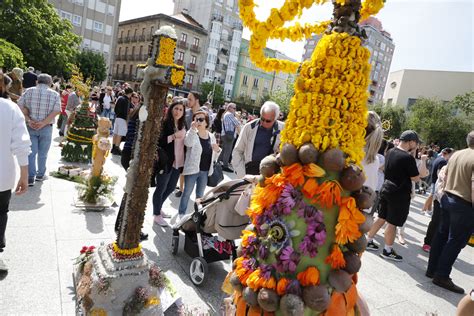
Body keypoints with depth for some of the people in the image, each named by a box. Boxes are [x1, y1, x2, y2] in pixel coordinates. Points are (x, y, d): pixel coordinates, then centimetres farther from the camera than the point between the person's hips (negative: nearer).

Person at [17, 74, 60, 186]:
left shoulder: (29, 91, 3)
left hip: (30, 127, 1)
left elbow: (20, 106, -6)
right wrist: (43, 123, -15)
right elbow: (56, 111, -14)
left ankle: (30, 177, 5)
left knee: (31, 153, 7)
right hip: (46, 128, -1)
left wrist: (28, 120, -9)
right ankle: (40, 175, 24)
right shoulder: (54, 94, -2)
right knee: (42, 153, 12)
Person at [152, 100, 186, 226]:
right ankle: (157, 215, 19)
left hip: (178, 162, 7)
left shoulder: (183, 125, 9)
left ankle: (158, 208, 39)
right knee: (161, 189, 5)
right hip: (165, 162, -7)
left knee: (171, 188, 19)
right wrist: (173, 136, -24)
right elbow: (157, 141, -17)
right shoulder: (165, 123, -9)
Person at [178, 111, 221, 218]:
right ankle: (181, 214, 22)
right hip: (192, 169, -4)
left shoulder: (211, 137, 5)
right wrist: (193, 129, -41)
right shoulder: (192, 134, -8)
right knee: (187, 193, 7)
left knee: (200, 194, 18)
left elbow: (213, 157, 13)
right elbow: (188, 143, -33)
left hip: (205, 171, 4)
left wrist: (217, 151, -9)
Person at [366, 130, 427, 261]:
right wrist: (423, 164, 1)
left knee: (381, 218, 19)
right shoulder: (408, 157, -20)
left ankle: (368, 241, 27)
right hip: (400, 194, -8)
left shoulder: (390, 152, 3)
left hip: (386, 189, 8)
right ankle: (387, 251, 16)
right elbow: (416, 178, -12)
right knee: (392, 223, 4)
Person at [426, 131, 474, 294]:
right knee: (456, 241, 3)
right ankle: (442, 276, 10)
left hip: (447, 198, 8)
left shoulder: (456, 154, 5)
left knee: (441, 235, 15)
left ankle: (432, 269, 25)